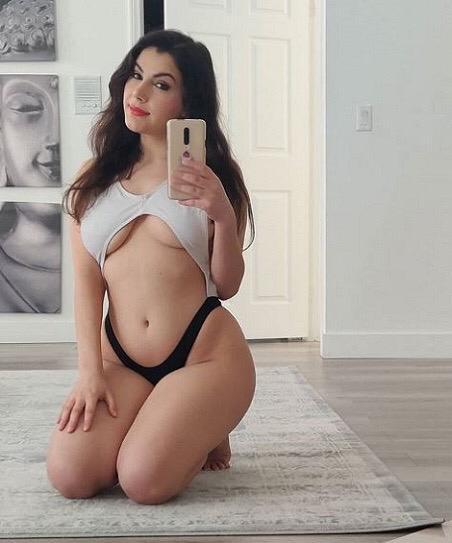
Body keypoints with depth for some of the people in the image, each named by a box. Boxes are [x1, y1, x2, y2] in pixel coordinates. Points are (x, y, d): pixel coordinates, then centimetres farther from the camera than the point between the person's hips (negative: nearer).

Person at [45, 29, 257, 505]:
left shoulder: (213, 174, 3)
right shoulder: (92, 178, 9)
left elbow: (227, 285, -2)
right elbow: (86, 282, 2)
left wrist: (224, 216, -19)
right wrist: (90, 370, -8)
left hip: (206, 352, -3)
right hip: (121, 359, 3)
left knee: (144, 482, -20)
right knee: (70, 478, -16)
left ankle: (203, 434, 15)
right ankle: (175, 427, 14)